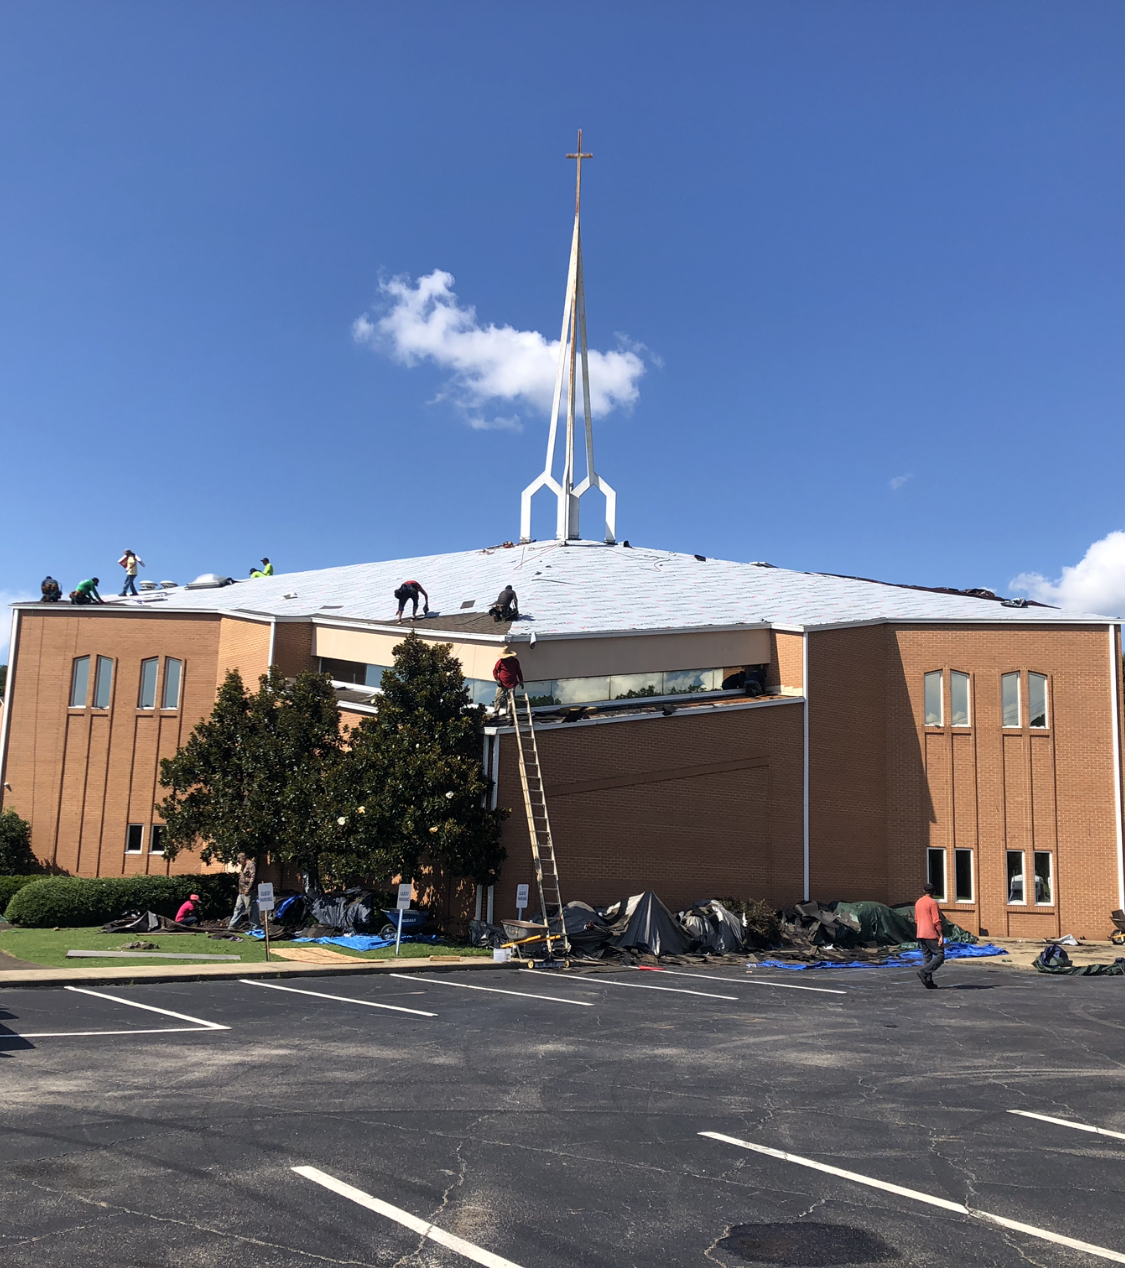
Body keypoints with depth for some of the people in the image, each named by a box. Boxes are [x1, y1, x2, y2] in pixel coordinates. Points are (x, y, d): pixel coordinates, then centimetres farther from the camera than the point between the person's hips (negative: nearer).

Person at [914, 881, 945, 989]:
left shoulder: (918, 903, 12)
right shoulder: (932, 903, -11)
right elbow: (936, 921, -16)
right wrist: (941, 936, -14)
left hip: (920, 935, 8)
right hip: (931, 935, -8)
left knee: (926, 957, 9)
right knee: (940, 956, -1)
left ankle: (929, 982, 6)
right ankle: (924, 972, -15)